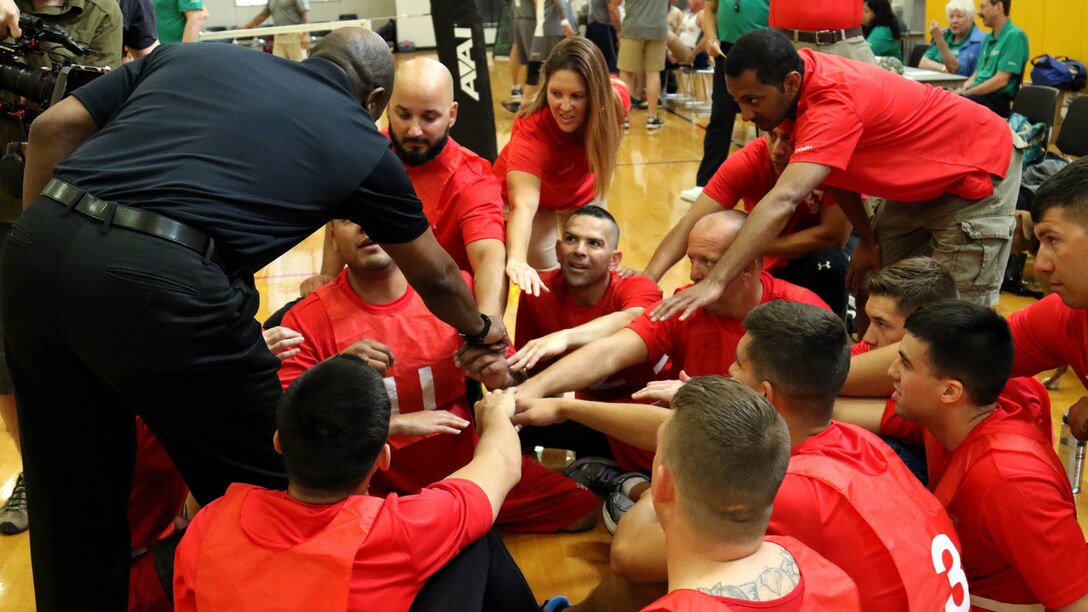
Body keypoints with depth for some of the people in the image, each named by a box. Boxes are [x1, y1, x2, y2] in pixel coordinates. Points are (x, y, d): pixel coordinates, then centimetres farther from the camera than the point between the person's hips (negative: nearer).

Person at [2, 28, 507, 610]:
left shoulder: (192, 54, 23)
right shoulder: (361, 142, 15)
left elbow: (53, 129, 16)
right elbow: (435, 277, 28)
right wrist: (480, 329, 47)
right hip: (161, 284, -6)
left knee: (71, 497, 23)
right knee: (266, 496, 15)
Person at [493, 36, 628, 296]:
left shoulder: (615, 99, -31)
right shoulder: (531, 130, -43)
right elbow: (523, 205, -56)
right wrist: (516, 260, -76)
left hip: (581, 194, 4)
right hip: (532, 195, -4)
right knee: (544, 282, -3)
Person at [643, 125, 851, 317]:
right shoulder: (749, 160, -20)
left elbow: (833, 236, -26)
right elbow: (690, 224, -26)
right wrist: (647, 277, -40)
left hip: (822, 264, -2)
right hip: (771, 269, 2)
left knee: (829, 262, -34)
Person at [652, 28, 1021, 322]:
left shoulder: (832, 104, -38)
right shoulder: (798, 75, -13)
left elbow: (783, 201, -50)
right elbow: (831, 171, 1)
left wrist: (715, 282, -54)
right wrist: (867, 238, -3)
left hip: (977, 170, -8)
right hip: (918, 181, 8)